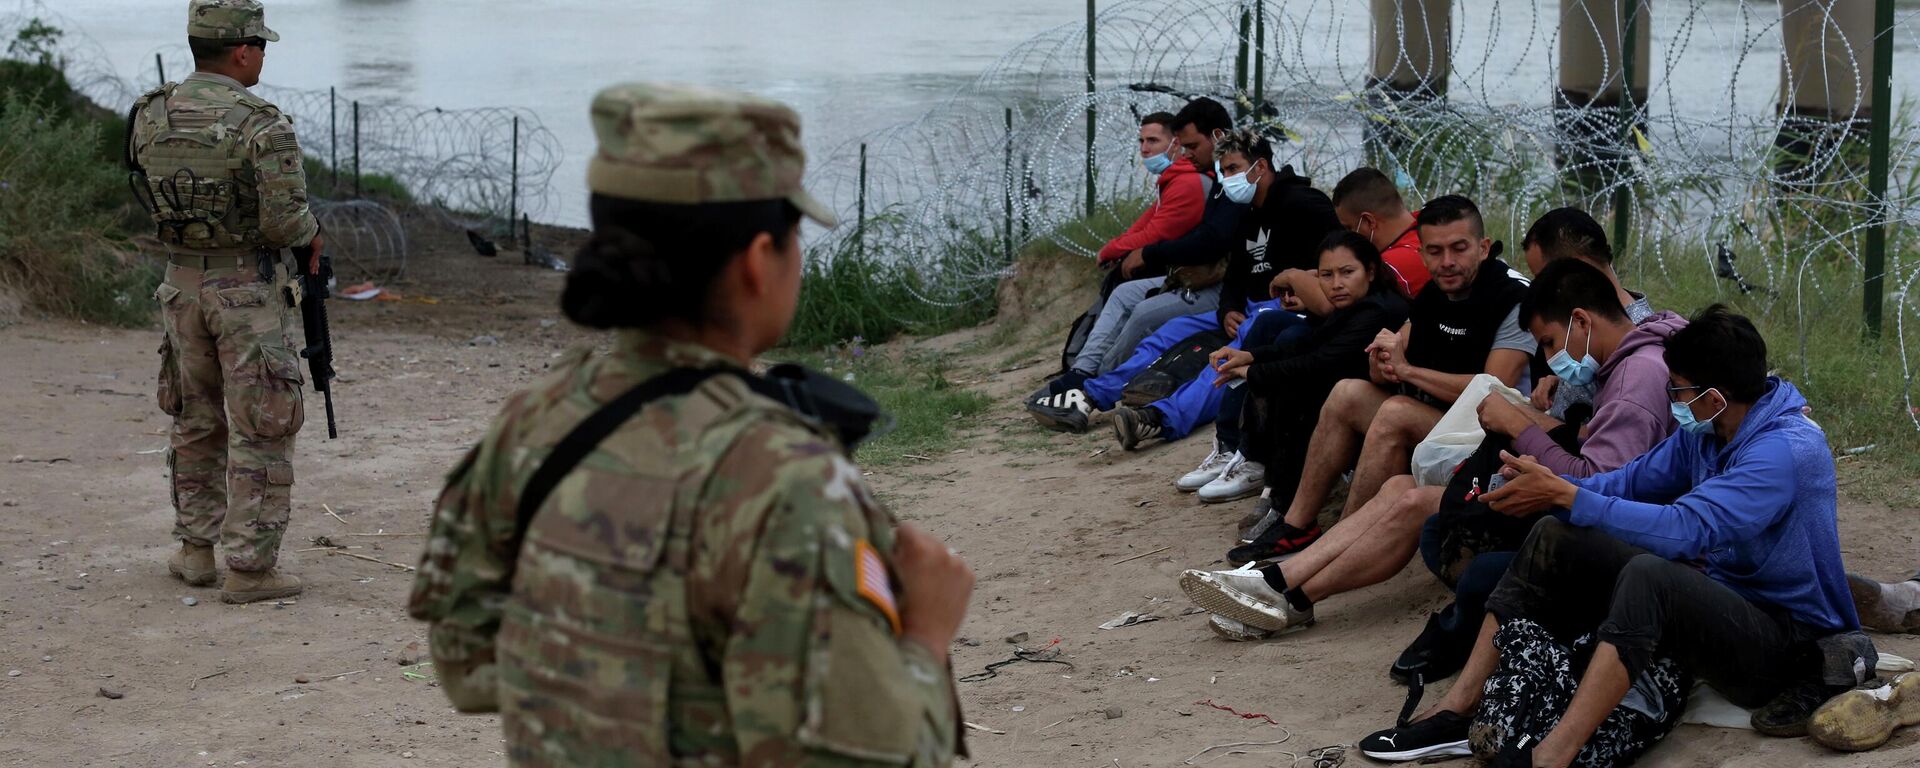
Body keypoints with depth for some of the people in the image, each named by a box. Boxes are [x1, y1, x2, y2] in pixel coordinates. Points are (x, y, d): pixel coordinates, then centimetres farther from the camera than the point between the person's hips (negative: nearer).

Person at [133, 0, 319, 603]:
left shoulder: (150, 117, 0)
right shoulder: (262, 126, -19)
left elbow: (149, 199, 11)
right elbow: (284, 221, -21)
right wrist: (311, 234, 0)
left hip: (182, 282, 6)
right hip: (248, 288, -6)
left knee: (195, 422, 20)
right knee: (259, 431, 1)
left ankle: (196, 550, 27)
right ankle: (249, 568, 2)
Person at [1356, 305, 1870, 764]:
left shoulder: (1787, 449, -23)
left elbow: (1683, 529, -32)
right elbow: (1628, 482, 11)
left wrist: (1564, 495, -27)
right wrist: (1546, 489, -8)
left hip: (1784, 637, -9)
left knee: (1648, 573, -38)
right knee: (1556, 539, -1)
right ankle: (1459, 710, -8)